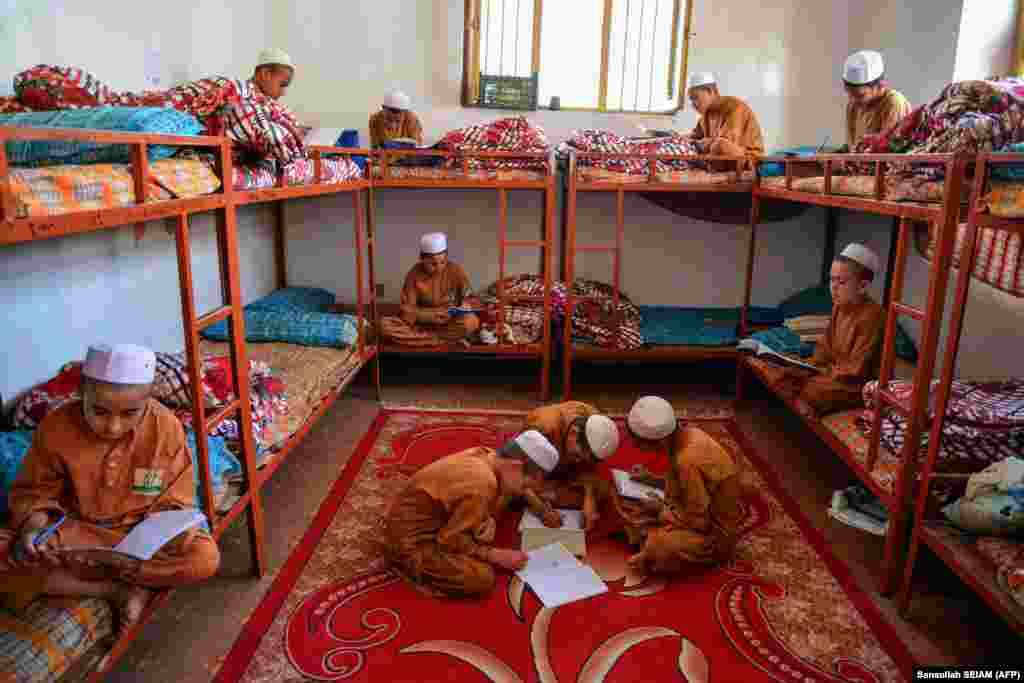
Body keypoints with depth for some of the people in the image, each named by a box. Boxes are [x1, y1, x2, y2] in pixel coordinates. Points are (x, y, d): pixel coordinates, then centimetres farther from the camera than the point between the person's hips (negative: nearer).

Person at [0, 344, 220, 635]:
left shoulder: (166, 428, -17)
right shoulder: (56, 428, -15)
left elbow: (175, 500, -8)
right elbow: (34, 492, -1)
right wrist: (34, 525, -21)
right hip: (73, 532, 2)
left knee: (205, 557, -27)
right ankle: (117, 590, -16)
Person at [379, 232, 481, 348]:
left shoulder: (456, 270, -7)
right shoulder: (414, 274, -8)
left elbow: (469, 299, 0)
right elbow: (407, 310, -10)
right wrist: (430, 316, -27)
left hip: (451, 323, -1)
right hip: (423, 323, 2)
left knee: (471, 321, -35)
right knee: (384, 325, -25)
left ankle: (420, 336, -19)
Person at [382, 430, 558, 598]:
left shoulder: (485, 456, -4)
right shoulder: (481, 484, -29)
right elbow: (451, 540, -22)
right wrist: (495, 555, -15)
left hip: (433, 522, 9)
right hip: (412, 541, -9)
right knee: (482, 578, -20)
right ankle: (411, 564, -3)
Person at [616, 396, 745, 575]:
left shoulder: (687, 460, -34)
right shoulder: (685, 434, -8)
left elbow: (700, 522, -26)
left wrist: (661, 510, -14)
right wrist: (651, 479, 1)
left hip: (714, 533, -8)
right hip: (705, 511, 8)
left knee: (656, 547, -31)